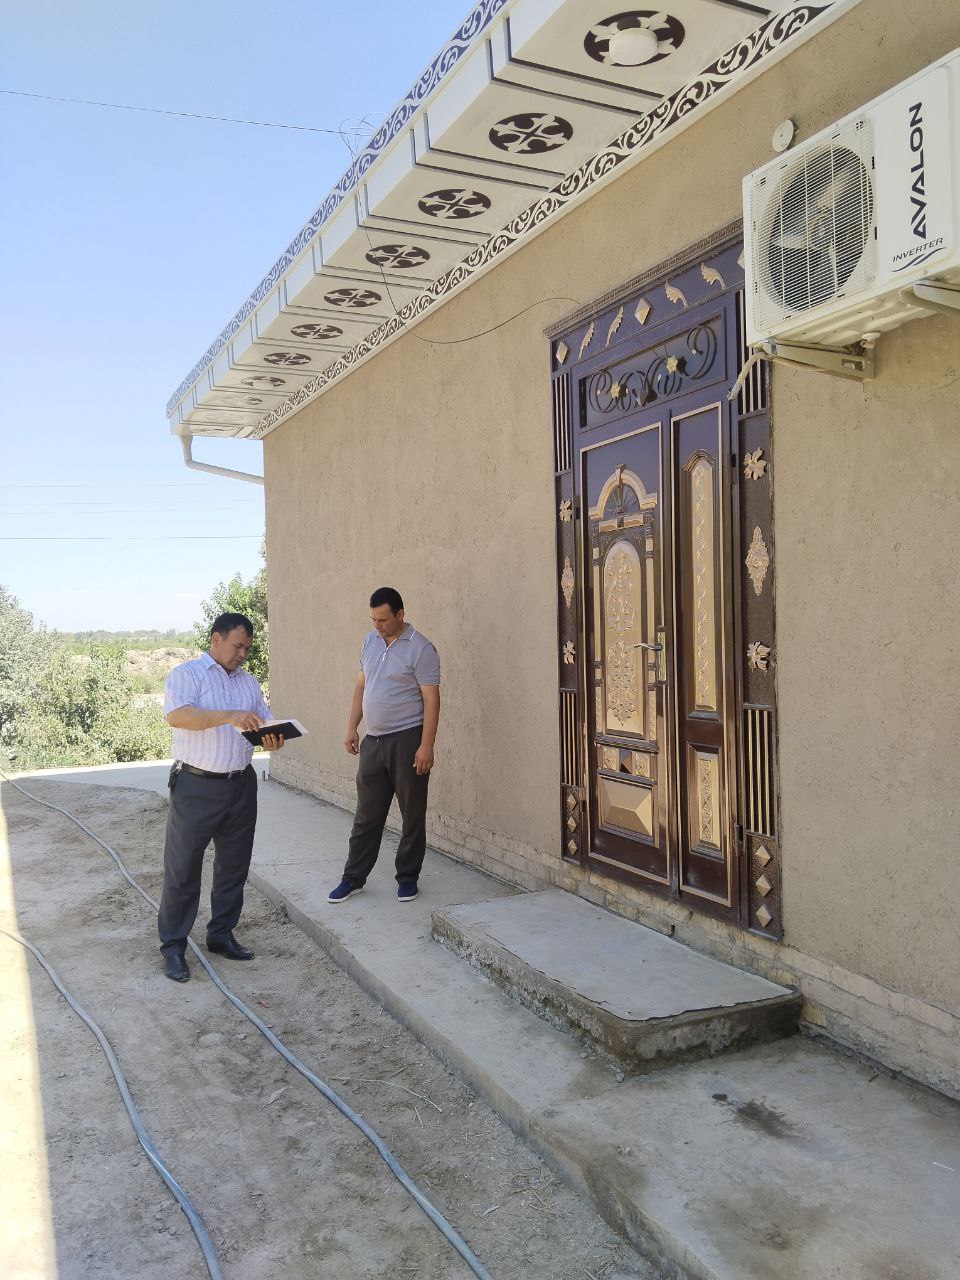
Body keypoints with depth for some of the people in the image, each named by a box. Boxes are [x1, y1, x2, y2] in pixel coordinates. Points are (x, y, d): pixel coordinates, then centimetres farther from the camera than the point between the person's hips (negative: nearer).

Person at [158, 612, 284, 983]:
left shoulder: (249, 682, 14)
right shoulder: (187, 674, -5)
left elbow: (266, 726, 13)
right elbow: (176, 715, -23)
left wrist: (273, 740, -12)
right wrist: (228, 716, -33)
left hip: (240, 786, 6)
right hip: (196, 787, -6)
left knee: (233, 866, 13)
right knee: (182, 869, 2)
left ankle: (221, 934, 28)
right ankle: (173, 945, 13)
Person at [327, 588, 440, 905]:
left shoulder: (420, 649, -10)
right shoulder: (370, 641, 10)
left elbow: (431, 699, -13)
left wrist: (426, 746, -18)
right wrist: (352, 728, 11)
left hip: (407, 740, -6)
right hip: (373, 741, 6)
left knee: (412, 815, 5)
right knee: (367, 815, 10)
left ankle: (407, 878, 18)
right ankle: (353, 878, 18)